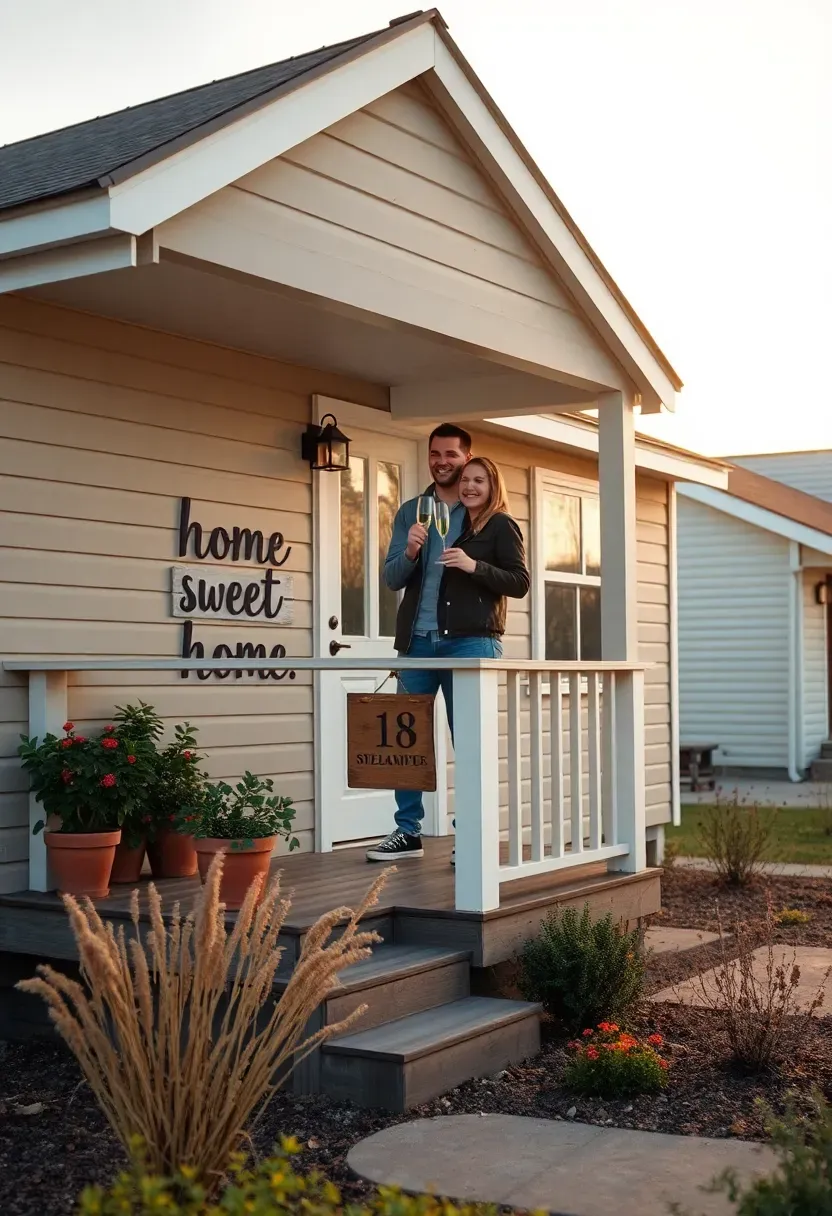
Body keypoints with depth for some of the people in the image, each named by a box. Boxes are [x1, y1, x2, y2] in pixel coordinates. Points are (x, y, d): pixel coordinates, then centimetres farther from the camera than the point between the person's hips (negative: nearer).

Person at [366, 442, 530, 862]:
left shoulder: (499, 526, 3)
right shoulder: (411, 512, 13)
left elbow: (520, 582, -4)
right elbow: (393, 579, 8)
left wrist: (474, 566, -17)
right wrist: (410, 552, -12)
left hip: (470, 641, -4)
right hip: (418, 640, 4)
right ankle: (407, 832, 15)